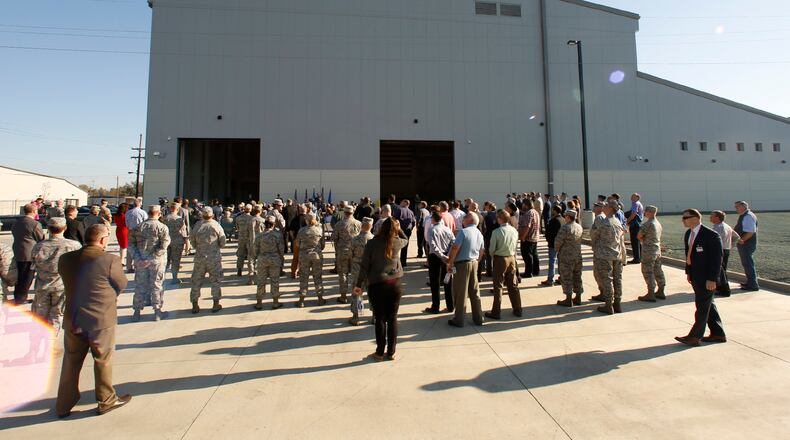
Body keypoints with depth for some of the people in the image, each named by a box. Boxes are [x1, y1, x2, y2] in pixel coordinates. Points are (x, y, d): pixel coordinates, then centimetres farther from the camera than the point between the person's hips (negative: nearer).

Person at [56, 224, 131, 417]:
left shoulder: (65, 259, -2)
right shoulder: (110, 260, -18)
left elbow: (69, 284, 10)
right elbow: (121, 285, -6)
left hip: (72, 320, 5)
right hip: (101, 320, -4)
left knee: (71, 362, 20)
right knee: (103, 360, 12)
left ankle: (64, 405, 32)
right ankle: (106, 401, 26)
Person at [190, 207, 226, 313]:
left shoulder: (197, 226, -5)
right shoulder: (216, 225, -9)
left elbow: (191, 240, 3)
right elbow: (222, 243, -6)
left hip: (199, 258, 2)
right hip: (214, 258, -2)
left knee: (196, 281, 12)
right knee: (215, 281, 10)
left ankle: (195, 305, 19)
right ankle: (216, 304, 13)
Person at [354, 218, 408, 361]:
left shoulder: (372, 243, -7)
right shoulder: (397, 242, -2)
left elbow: (364, 265, -6)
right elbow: (405, 240, 25)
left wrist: (359, 284, 1)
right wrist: (398, 229, 14)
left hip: (376, 284, -1)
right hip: (394, 284, 2)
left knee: (380, 319, 8)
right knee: (392, 318, 10)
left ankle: (380, 352, 18)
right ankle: (391, 352, 20)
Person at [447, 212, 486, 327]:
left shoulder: (463, 231, -16)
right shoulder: (479, 233, 9)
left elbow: (455, 248, -20)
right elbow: (481, 252, 14)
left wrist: (450, 263, -11)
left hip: (462, 263, -7)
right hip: (474, 263, 7)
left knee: (460, 293, 2)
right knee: (475, 292, 15)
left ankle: (459, 320, 9)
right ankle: (478, 318, 23)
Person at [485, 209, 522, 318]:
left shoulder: (496, 232, -18)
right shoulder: (514, 230, -1)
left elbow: (491, 249, -13)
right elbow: (516, 245, 6)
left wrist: (492, 256, 7)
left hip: (500, 259, -5)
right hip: (512, 258, 5)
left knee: (498, 286, 4)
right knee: (513, 285, 16)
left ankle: (496, 312, 10)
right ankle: (517, 310, 25)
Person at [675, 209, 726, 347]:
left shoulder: (711, 235, -17)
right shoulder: (688, 234, 7)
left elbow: (717, 259, -18)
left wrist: (712, 279, -19)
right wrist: (688, 272, 12)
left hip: (706, 276, -8)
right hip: (695, 275, 9)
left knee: (702, 306, 0)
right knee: (708, 304, 17)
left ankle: (694, 337, 6)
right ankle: (718, 334, 30)